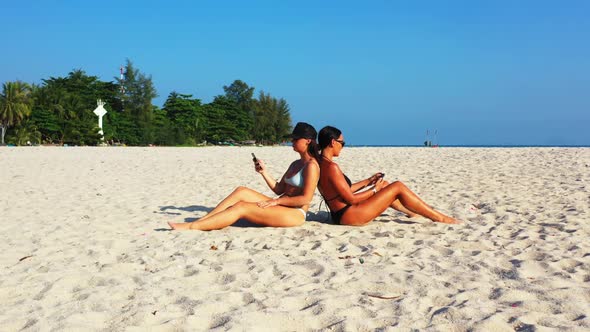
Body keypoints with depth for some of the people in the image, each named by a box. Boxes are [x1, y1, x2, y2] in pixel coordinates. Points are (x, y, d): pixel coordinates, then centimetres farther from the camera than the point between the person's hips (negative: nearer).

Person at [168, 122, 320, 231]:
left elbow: (306, 198, -18)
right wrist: (264, 172, 5)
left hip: (295, 213, -8)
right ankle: (200, 221, -16)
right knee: (241, 191, -9)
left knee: (241, 207, -22)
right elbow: (279, 189, 17)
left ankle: (191, 227, -26)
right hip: (280, 207, 8)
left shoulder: (311, 165, -9)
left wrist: (274, 201, -17)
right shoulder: (295, 164, 20)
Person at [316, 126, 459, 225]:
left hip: (341, 214, 10)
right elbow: (351, 199, -20)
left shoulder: (321, 163, 6)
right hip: (350, 215, -10)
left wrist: (367, 182, 14)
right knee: (398, 187, -5)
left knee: (384, 185, 22)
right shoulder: (331, 167, -23)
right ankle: (438, 217, 5)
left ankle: (412, 211, 38)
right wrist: (374, 190, -6)